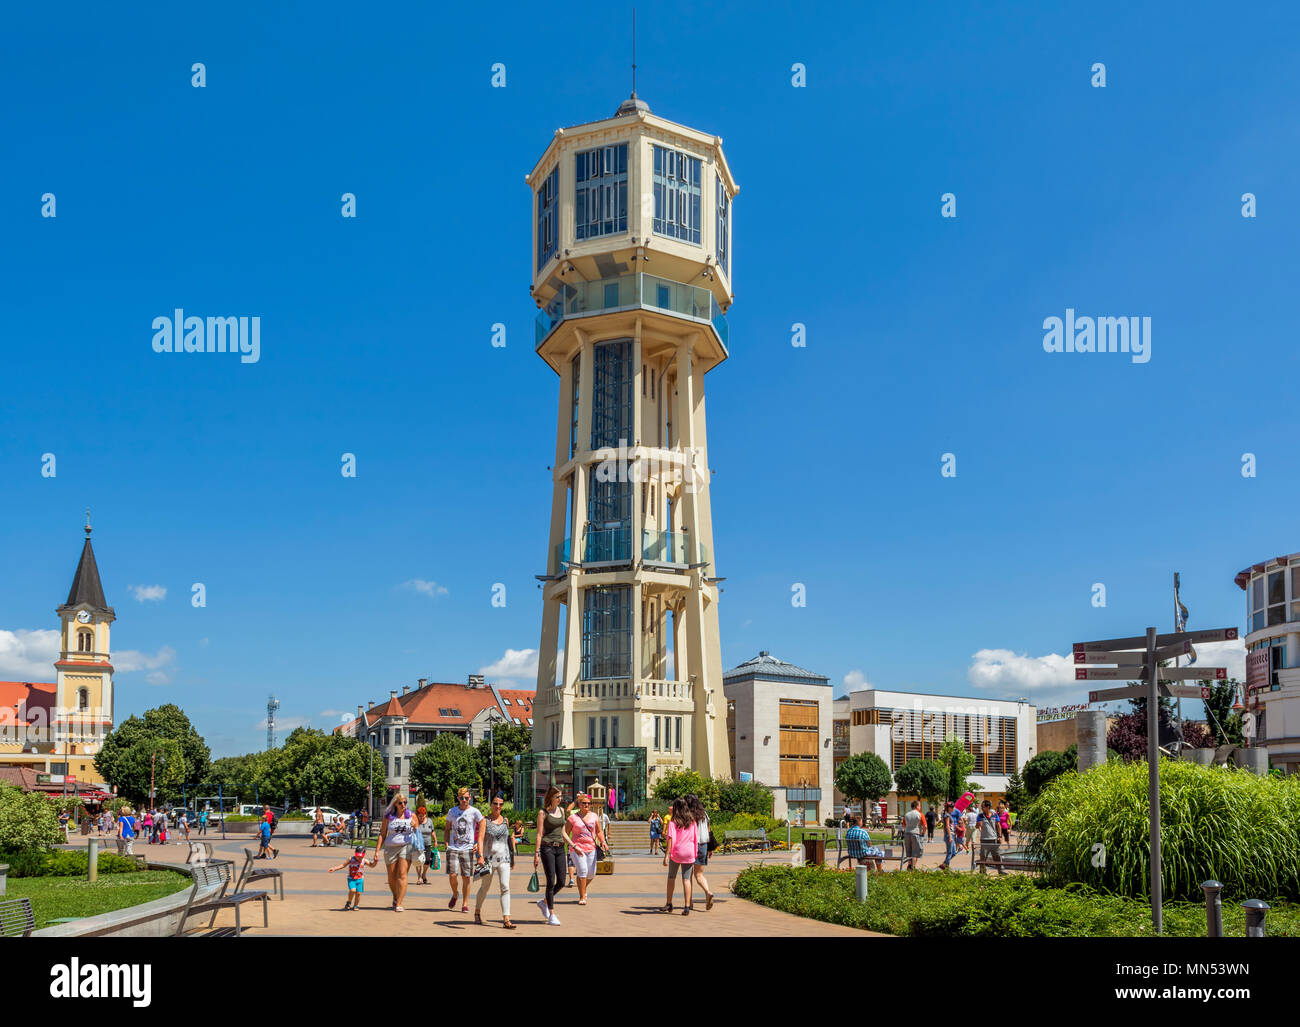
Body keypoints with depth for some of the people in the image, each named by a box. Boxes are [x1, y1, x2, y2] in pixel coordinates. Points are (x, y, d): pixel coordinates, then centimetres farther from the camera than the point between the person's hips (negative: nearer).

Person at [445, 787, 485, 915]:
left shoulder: (475, 812, 0)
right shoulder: (452, 812, 8)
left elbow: (482, 830, 4)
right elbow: (447, 829, 17)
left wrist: (478, 844, -7)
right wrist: (447, 843, 4)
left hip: (468, 849, -1)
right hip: (453, 848, 2)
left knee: (466, 877, -1)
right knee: (452, 875, -9)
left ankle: (465, 904, 10)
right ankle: (455, 894, 20)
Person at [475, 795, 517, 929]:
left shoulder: (505, 821, 9)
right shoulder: (485, 820, -3)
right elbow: (480, 838, -13)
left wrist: (512, 858, 16)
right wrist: (480, 856, -26)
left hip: (504, 858, 2)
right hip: (489, 857, -2)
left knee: (505, 888, -8)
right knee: (485, 887, 12)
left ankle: (506, 920, -10)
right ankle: (477, 912, 35)